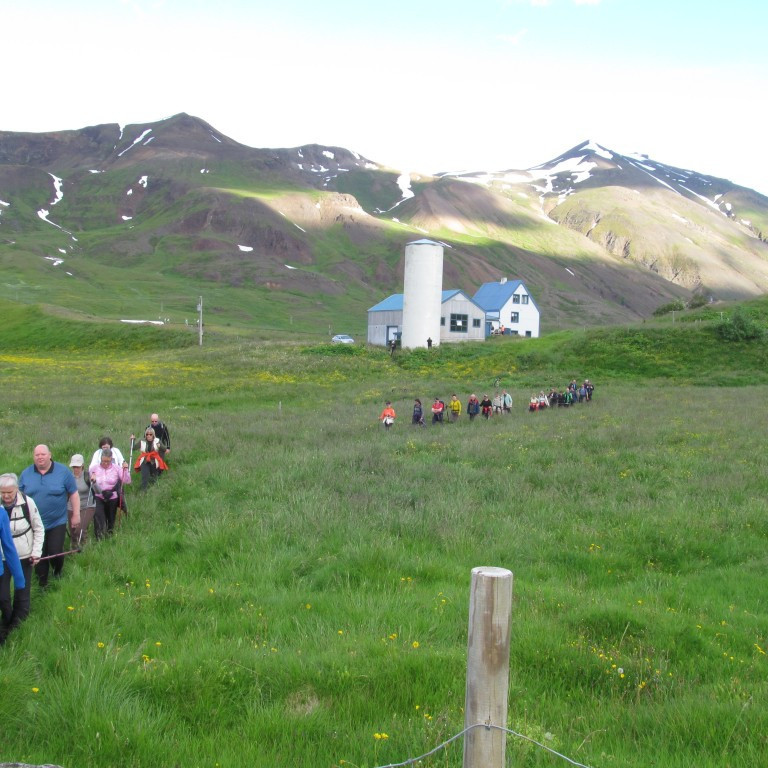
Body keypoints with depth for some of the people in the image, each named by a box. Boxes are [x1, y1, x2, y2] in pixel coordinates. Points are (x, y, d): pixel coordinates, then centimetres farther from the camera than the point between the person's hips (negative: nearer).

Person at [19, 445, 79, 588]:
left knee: (55, 553, -5)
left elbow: (74, 494, -1)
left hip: (57, 523, -2)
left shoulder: (63, 471, -6)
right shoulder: (26, 474, 1)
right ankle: (42, 585, 24)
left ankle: (58, 572, 27)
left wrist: (76, 515, -2)